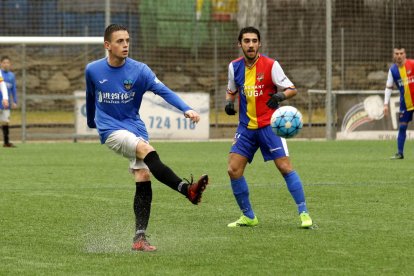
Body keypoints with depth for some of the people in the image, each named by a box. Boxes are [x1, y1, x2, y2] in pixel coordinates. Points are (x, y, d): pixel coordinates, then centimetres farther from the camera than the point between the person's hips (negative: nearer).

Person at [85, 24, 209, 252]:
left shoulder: (139, 70, -5)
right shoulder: (93, 70, -2)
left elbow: (164, 91, -17)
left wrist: (186, 109, -32)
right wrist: (91, 122, 33)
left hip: (135, 129, 3)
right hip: (110, 129, -3)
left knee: (143, 180, -8)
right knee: (148, 151, -30)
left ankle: (139, 238, -1)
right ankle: (187, 189, -43)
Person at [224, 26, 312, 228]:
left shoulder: (271, 65, -9)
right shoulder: (235, 66, 4)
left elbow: (292, 89, -8)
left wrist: (281, 95, -29)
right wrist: (229, 102, -1)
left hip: (269, 125, -4)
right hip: (246, 126, 4)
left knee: (285, 167, -12)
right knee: (233, 170, -4)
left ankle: (304, 213, -5)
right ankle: (248, 216, 10)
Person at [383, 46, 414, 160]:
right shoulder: (392, 70, 0)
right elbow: (388, 87, 2)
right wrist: (386, 104, -5)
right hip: (404, 103, 3)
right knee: (402, 127, 3)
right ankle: (400, 153, 8)